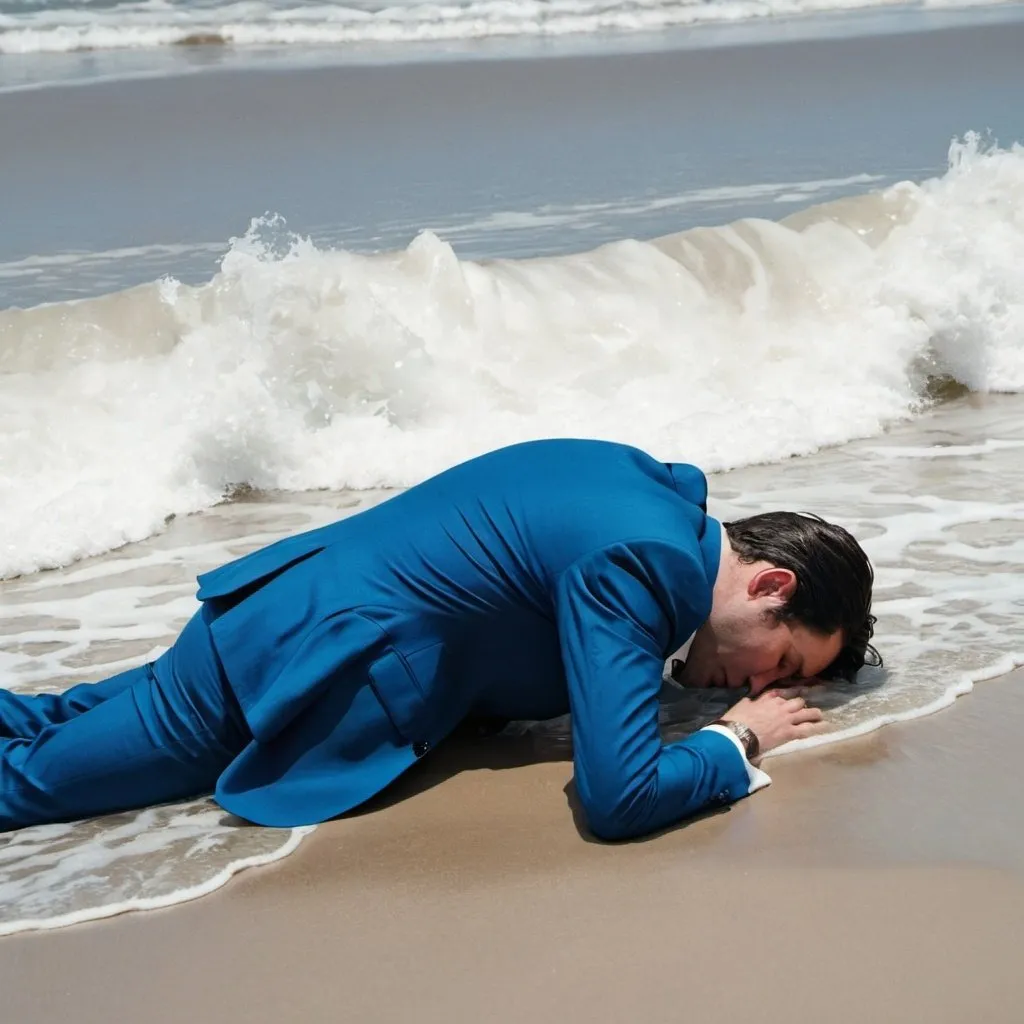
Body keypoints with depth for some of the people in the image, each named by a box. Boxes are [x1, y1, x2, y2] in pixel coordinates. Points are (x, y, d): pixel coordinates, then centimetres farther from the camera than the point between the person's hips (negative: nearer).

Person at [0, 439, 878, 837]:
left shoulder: (651, 486, 4)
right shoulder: (644, 566, -24)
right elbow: (618, 795, -30)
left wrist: (688, 666, 7)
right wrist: (739, 741, -13)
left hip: (283, 607, 10)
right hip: (310, 666, -10)